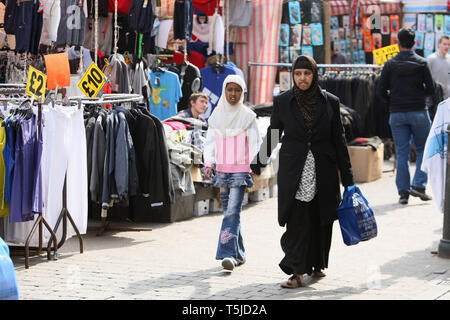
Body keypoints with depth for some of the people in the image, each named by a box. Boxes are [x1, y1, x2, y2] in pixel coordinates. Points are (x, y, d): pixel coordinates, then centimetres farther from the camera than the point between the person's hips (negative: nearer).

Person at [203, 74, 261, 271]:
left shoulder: (248, 116, 0)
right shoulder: (216, 116, 10)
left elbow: (255, 143, -1)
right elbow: (210, 142, 8)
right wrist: (208, 164, -5)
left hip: (240, 170, -4)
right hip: (222, 170, 4)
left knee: (233, 212, -15)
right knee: (229, 212, 10)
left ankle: (228, 254, -20)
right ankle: (238, 254, 20)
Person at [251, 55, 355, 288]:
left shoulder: (329, 102, 3)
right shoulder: (282, 102, 2)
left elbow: (339, 140, 6)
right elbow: (272, 135, 12)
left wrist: (347, 177, 5)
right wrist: (258, 164, 15)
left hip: (323, 172, 1)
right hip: (293, 172, -1)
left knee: (321, 221, 9)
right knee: (297, 221, -9)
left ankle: (317, 264, 29)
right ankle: (297, 273, -9)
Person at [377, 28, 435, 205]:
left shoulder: (390, 64, -1)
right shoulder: (421, 63, -3)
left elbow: (380, 91, -2)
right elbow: (430, 89, -4)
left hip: (397, 114, 1)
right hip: (418, 112, -1)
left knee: (402, 153, 6)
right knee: (423, 150, 12)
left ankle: (403, 192, 4)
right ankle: (418, 185, -2)